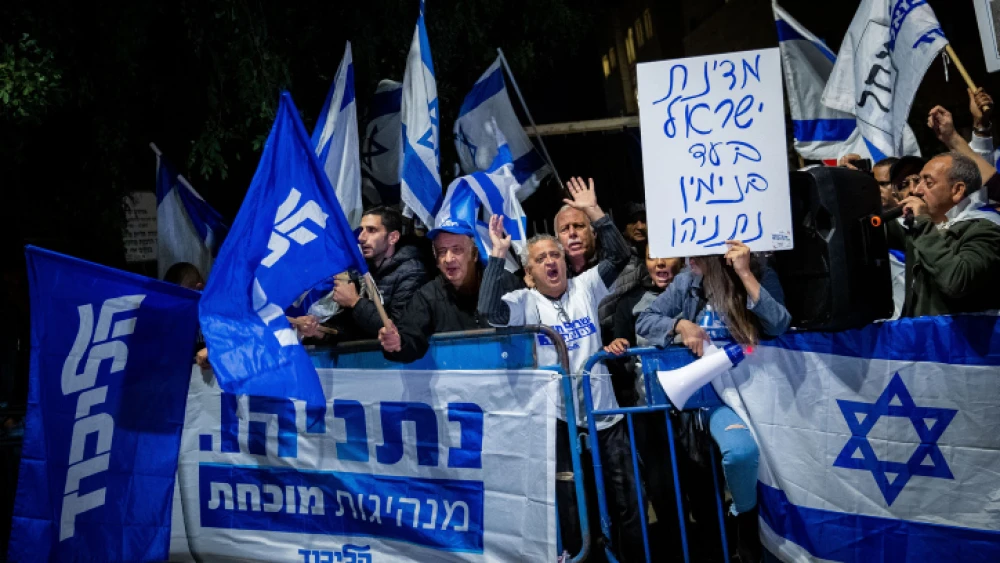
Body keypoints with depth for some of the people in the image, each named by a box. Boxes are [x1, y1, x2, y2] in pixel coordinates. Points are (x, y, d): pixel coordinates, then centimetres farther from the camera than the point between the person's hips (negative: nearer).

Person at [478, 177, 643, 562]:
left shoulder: (585, 287, 6)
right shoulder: (526, 302, -2)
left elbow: (620, 256, -3)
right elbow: (488, 310, -20)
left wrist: (593, 212, -10)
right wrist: (498, 253, -18)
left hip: (604, 411, 3)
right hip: (560, 415, -2)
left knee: (626, 499, 12)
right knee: (568, 504, 6)